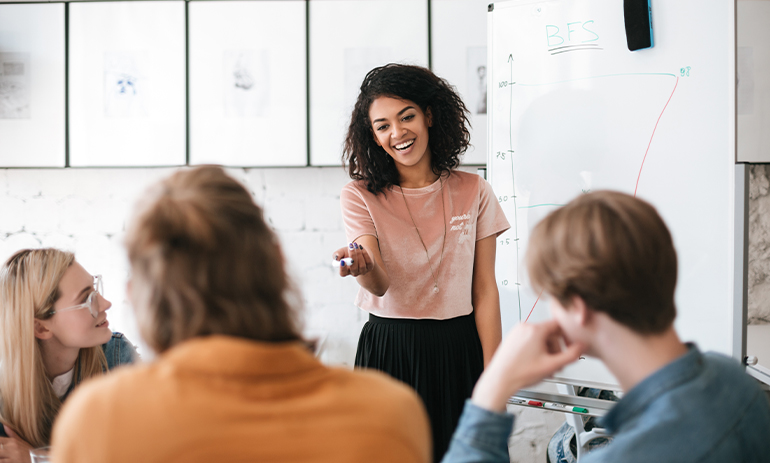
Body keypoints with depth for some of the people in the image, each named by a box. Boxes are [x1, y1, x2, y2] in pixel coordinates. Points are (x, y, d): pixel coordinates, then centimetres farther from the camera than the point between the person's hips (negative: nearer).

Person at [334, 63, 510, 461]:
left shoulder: (473, 192, 1)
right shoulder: (360, 197, -2)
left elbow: (485, 289, 2)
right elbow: (380, 285, -15)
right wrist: (364, 268, -39)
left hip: (459, 348, 1)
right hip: (388, 350, -1)